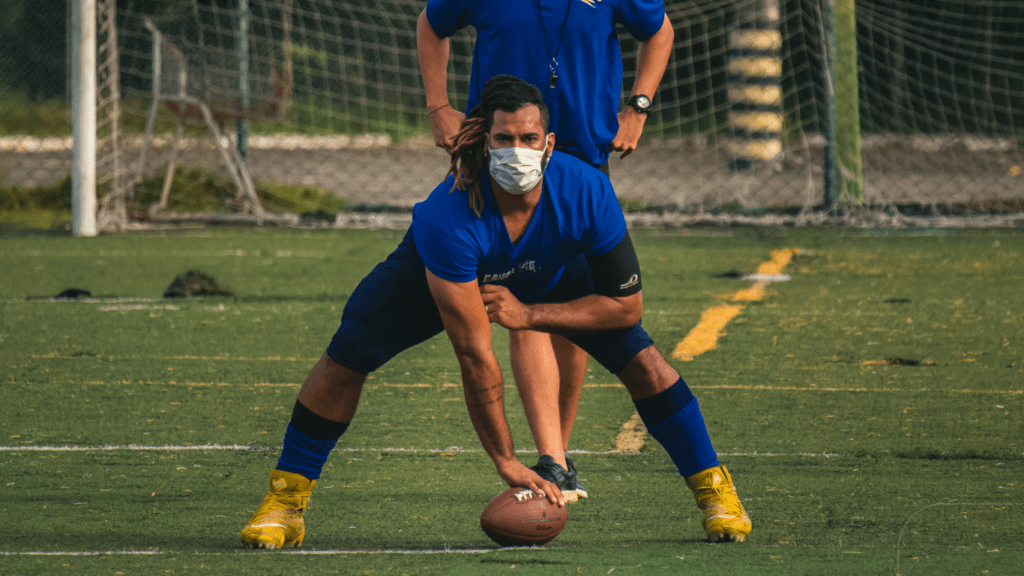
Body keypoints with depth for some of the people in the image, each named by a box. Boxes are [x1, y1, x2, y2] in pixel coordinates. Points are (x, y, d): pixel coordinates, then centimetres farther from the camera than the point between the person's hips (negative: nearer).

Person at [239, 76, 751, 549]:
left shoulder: (587, 193, -35)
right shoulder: (449, 217, -43)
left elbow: (626, 304, -23)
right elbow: (474, 354, -40)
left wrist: (527, 315, -33)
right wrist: (505, 460, -39)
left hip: (551, 277, 2)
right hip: (437, 271, -2)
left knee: (640, 359, -15)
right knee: (346, 356, -21)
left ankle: (713, 487, 6)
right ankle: (285, 503, -6)